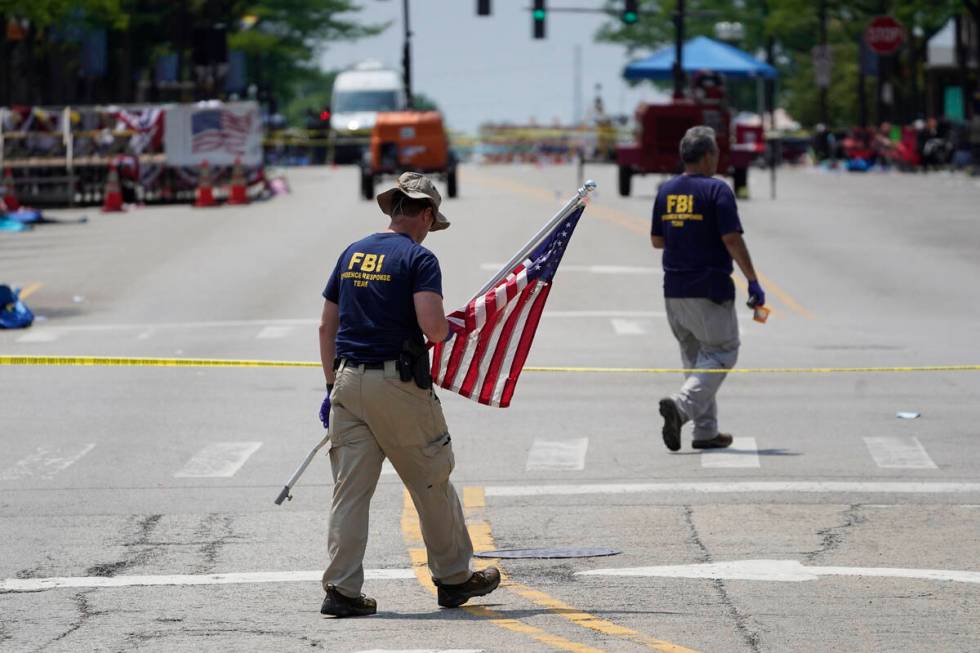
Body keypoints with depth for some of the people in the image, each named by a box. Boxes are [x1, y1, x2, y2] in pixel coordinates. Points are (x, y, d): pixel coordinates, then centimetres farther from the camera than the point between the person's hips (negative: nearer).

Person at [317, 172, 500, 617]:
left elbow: (326, 326, 14)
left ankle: (341, 589, -2)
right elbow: (431, 327, -19)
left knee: (350, 488, 3)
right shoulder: (418, 258, -7)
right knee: (431, 482, 9)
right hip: (398, 383, -5)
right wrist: (449, 330, 4)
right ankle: (453, 578, 20)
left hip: (349, 380, 6)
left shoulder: (352, 254, 13)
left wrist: (332, 387, 19)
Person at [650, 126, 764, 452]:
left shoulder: (666, 191, 8)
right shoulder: (717, 190, -11)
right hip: (710, 289, -7)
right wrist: (753, 282, -11)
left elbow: (656, 240, 14)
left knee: (694, 357, 16)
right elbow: (732, 240, -16)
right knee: (721, 354, 2)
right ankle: (681, 404, -20)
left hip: (673, 290, 7)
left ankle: (706, 431, 15)